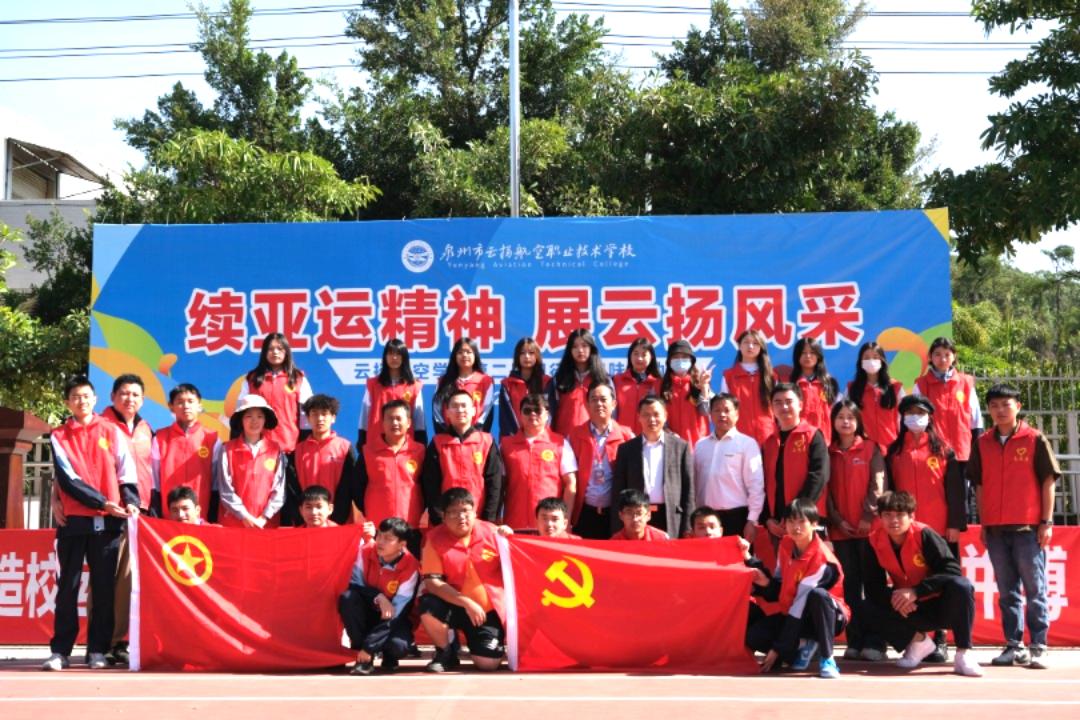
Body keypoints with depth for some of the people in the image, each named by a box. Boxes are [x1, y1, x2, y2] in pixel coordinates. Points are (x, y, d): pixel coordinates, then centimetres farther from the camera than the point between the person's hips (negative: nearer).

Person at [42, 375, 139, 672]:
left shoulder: (112, 431, 8)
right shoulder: (58, 437, 5)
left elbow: (126, 470, 5)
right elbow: (68, 479, -4)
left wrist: (130, 501, -12)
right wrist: (103, 502, -13)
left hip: (108, 521, 1)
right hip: (74, 520, -1)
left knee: (104, 587, 2)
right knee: (68, 586, 1)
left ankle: (97, 650, 8)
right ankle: (60, 650, 5)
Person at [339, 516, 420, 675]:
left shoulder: (410, 567, -23)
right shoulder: (366, 551, -15)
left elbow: (395, 612, -25)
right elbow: (355, 584, -12)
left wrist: (368, 648, -30)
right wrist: (379, 597, -31)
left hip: (392, 618, -2)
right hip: (368, 611, 3)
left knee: (398, 646, -33)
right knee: (347, 598, -29)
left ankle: (381, 655, 7)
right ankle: (364, 657, -18)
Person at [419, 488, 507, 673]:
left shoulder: (491, 532, -5)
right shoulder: (435, 538, -9)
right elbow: (431, 582, -16)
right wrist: (466, 603, -24)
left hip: (488, 608, 0)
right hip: (454, 605, 0)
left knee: (488, 663, -18)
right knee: (428, 607, -32)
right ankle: (446, 653, -3)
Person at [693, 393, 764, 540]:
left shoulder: (747, 444, -2)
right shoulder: (700, 445, 11)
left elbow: (756, 486, -6)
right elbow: (694, 484, 13)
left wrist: (752, 520, -11)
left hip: (736, 516, -4)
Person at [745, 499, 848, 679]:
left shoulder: (821, 560, -26)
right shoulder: (786, 545, -4)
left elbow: (801, 605, -27)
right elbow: (782, 585, 7)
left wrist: (778, 650, -26)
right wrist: (767, 583, -20)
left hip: (827, 616, -6)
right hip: (793, 613, 6)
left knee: (817, 595, -40)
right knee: (753, 636, -17)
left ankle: (827, 659, -25)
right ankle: (802, 646, 8)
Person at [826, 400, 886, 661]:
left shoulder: (871, 448, 4)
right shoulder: (829, 453, 10)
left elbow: (877, 485, -3)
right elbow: (826, 489, 7)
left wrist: (869, 516, -12)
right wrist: (836, 519, -3)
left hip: (869, 526, -2)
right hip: (840, 528, 3)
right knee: (850, 585, 5)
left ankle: (874, 642, 0)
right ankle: (854, 642, 8)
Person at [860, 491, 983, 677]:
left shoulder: (924, 535, -20)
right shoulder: (875, 542, -10)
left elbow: (952, 570, -25)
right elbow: (873, 587, -9)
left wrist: (915, 591, -32)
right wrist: (893, 597, -30)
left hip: (940, 606, -3)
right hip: (911, 611, 3)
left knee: (961, 586, -33)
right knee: (868, 611, -19)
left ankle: (963, 654, -23)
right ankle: (918, 640, 0)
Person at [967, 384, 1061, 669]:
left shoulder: (1035, 439, -1)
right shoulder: (982, 443, 8)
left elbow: (1048, 481, -1)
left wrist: (1046, 522, -5)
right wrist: (984, 524, 8)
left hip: (1028, 527, -3)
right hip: (995, 530, 3)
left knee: (1035, 590, 0)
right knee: (1007, 592, 8)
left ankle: (1038, 648, 5)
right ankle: (1014, 646, 13)